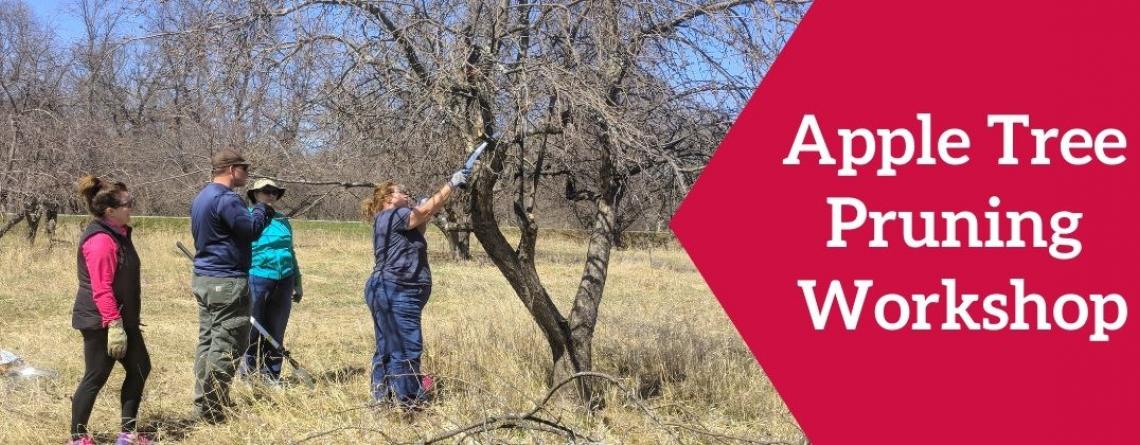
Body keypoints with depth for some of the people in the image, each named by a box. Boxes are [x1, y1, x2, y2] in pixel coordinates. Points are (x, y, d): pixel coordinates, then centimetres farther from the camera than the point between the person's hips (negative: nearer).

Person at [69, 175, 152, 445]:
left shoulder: (117, 234, 12)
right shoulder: (101, 241, -20)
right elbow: (102, 290, -25)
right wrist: (114, 325, -26)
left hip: (122, 318, 10)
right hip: (101, 323, -10)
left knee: (140, 368, 13)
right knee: (96, 378, -1)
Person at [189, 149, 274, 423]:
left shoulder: (201, 197, 16)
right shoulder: (226, 199, -17)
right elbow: (252, 229, -18)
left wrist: (258, 214, 16)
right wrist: (261, 211, 1)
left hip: (203, 278, 10)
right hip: (227, 282, -10)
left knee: (207, 340, 13)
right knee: (227, 346, -6)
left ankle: (203, 402, 17)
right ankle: (212, 408, -4)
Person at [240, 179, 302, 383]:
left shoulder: (282, 220, 17)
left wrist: (297, 284, 24)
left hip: (284, 282, 5)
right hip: (257, 279, -5)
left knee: (276, 333, 9)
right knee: (253, 332, -1)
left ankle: (272, 377, 17)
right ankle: (248, 374, 9)